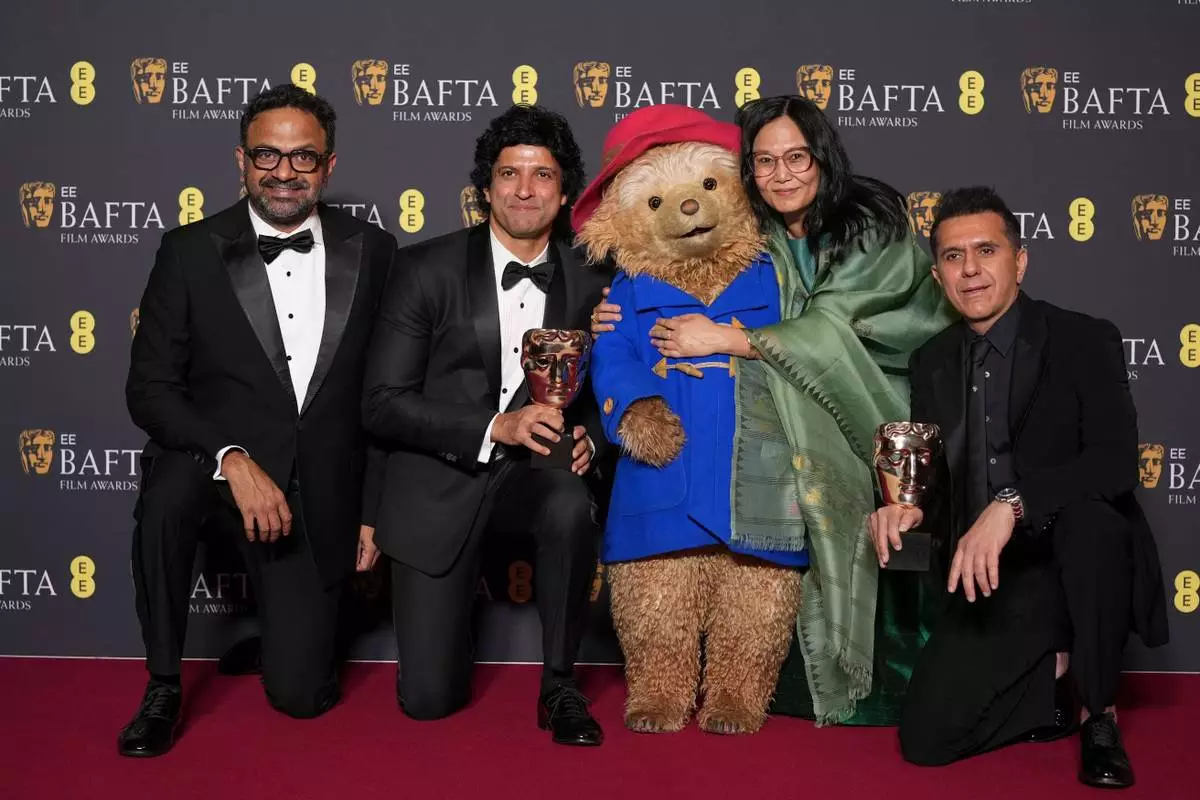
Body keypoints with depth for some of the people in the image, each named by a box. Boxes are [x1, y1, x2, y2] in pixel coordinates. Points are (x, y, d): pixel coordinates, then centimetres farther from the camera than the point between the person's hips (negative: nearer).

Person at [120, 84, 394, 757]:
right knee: (166, 493, -37)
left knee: (301, 694, -3)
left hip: (317, 497, 1)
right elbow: (150, 388, -8)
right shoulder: (190, 252, -5)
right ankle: (163, 688, -13)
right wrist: (233, 459, -25)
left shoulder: (372, 253, -1)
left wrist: (372, 511, 1)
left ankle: (282, 629, 36)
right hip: (215, 466, -1)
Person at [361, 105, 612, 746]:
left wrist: (587, 438, -11)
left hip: (533, 473, 2)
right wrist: (496, 427, -23)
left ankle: (559, 685, -14)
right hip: (438, 483, -1)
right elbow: (382, 403, -12)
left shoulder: (590, 282, 1)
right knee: (429, 698, -5)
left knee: (572, 505, -36)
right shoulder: (427, 268, -8)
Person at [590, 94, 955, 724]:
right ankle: (807, 680, 1)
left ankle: (884, 690, 3)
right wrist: (615, 326, -11)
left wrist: (723, 340, -19)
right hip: (798, 441, 2)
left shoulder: (873, 229, -5)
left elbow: (832, 332, -16)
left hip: (877, 433, -2)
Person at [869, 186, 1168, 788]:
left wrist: (1011, 504, -37)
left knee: (1089, 511, -39)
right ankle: (1054, 679, 19)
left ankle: (1100, 714, -14)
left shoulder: (1084, 341, -9)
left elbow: (1116, 462, -23)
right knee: (925, 741, -10)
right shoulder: (931, 362, 6)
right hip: (990, 581, 4)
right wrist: (907, 506, -14)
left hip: (1078, 565, -3)